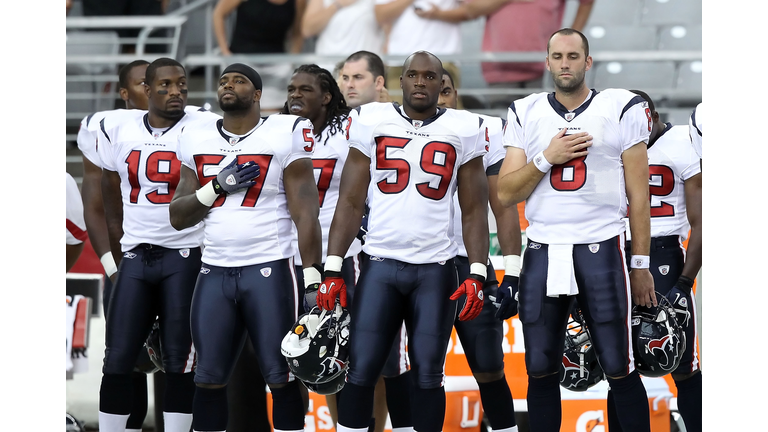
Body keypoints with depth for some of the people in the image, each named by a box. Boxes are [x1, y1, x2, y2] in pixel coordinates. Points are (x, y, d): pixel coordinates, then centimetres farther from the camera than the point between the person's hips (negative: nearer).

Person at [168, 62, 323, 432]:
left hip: (270, 269, -4)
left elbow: (305, 213, -4)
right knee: (208, 378, 5)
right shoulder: (196, 139, 11)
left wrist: (312, 277, -11)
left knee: (281, 377, -4)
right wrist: (218, 186, -7)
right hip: (215, 272, 4)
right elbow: (178, 217, 10)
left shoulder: (285, 134, -2)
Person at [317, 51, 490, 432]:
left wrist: (477, 274, -4)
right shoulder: (372, 123, 5)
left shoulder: (462, 130, 5)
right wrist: (332, 270, -2)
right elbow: (350, 203, 6)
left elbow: (474, 212, 7)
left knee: (427, 375, 2)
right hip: (381, 265, 0)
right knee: (360, 371, -3)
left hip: (435, 270, 0)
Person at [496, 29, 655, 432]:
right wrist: (547, 158, -10)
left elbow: (638, 195, 4)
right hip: (542, 253, 3)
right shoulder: (525, 114, 9)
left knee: (619, 370, -4)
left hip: (601, 251, -2)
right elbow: (506, 194, 4)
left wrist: (641, 264, 2)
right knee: (541, 370, 4)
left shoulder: (622, 109, 2)